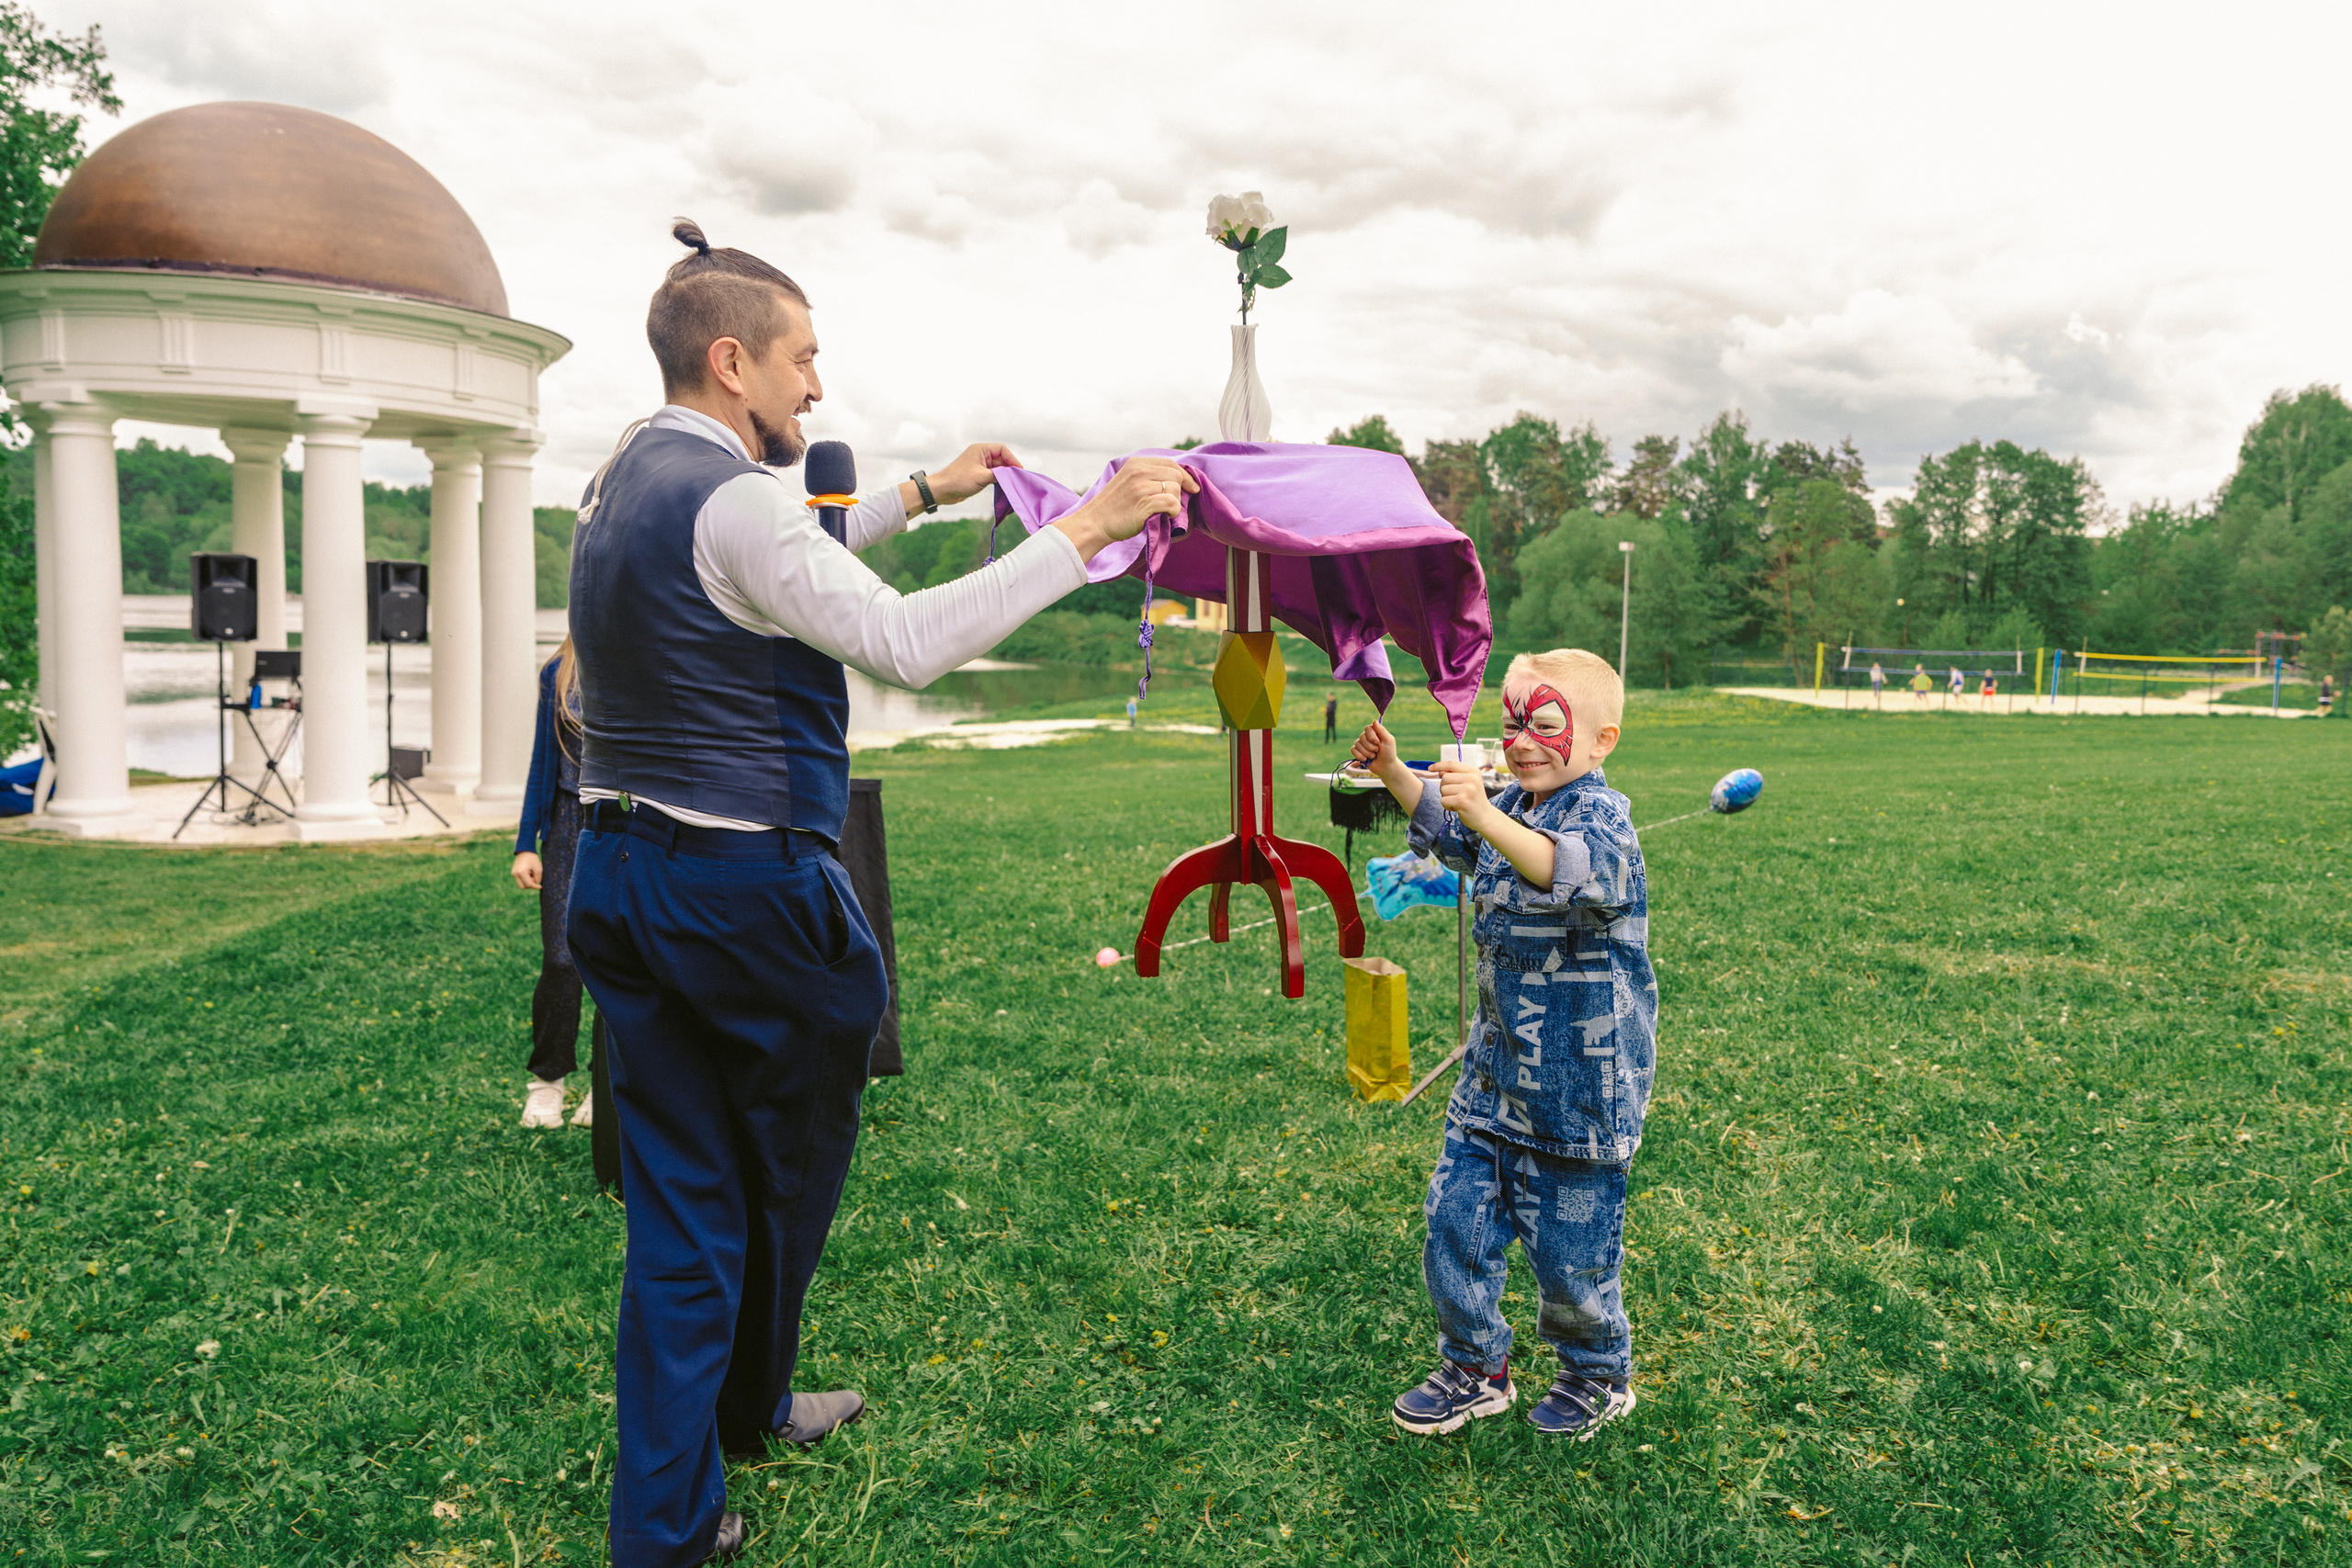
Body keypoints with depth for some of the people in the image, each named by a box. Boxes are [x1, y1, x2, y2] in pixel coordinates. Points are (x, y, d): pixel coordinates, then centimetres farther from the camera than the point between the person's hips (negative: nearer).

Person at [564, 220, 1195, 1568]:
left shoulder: (629, 482, 12)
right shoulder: (728, 499, -18)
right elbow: (906, 643, -26)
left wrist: (920, 494, 28)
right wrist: (1085, 531, -24)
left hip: (622, 878, 9)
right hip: (745, 888, -9)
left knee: (683, 1193, 14)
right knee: (791, 1162, 16)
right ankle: (746, 1407, 39)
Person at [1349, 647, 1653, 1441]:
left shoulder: (1600, 816, -19)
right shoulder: (1512, 803, 5)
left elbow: (1570, 870, -43)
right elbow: (1443, 827, 25)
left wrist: (1485, 817, -56)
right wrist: (1393, 771, 8)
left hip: (1578, 1082, -7)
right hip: (1496, 1066, 7)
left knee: (1567, 1238, 7)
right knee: (1456, 1212, 9)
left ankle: (1599, 1375, 34)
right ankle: (1474, 1368, 29)